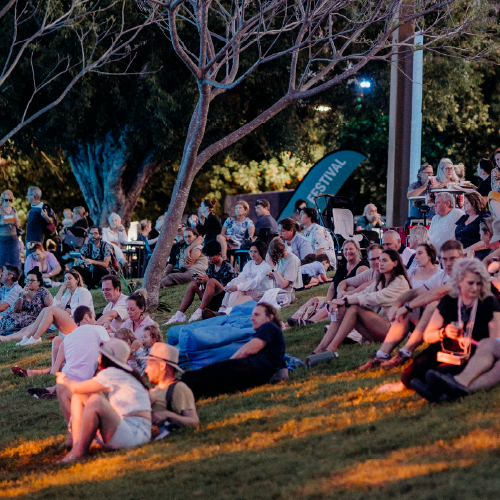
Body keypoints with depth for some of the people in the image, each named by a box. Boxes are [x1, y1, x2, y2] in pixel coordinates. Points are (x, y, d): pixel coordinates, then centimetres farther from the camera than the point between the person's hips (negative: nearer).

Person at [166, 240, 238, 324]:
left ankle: (199, 312, -35)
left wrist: (207, 281, -19)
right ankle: (180, 314, -10)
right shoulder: (211, 267, 15)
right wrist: (202, 282, -7)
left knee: (212, 281, -30)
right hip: (213, 303, 8)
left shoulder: (228, 268, -7)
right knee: (193, 284, -1)